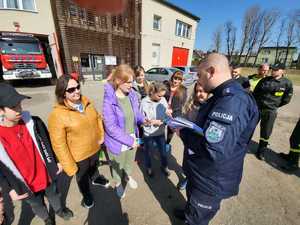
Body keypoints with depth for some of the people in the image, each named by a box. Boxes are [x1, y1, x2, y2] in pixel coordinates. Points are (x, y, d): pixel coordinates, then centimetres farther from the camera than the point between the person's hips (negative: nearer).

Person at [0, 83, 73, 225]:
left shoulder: (34, 122, -17)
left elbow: (47, 144, -4)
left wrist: (56, 162, 1)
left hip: (47, 176, 1)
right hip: (26, 186, -1)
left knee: (54, 195, 28)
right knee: (37, 205, 27)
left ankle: (60, 209, 58)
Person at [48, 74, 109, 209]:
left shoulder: (86, 102, -9)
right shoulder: (57, 115, -26)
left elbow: (97, 117, 5)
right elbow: (59, 145, -22)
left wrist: (101, 135, -1)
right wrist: (69, 166, -18)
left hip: (94, 148, 5)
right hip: (78, 156, -4)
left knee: (94, 166, 34)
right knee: (82, 178, 25)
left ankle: (96, 179, 67)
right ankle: (87, 196, 55)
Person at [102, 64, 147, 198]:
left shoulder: (133, 94, -9)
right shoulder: (109, 100, -26)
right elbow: (111, 127, -25)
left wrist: (143, 119, -13)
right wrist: (129, 140, -23)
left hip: (132, 138, 5)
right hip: (117, 142, -4)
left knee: (130, 161, 30)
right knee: (118, 166, 24)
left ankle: (128, 176, 62)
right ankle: (118, 183, 56)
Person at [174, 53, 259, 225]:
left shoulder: (232, 102, -34)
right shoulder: (225, 96, 3)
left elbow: (213, 151, -38)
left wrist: (183, 132, -24)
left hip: (212, 182, -9)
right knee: (193, 199, 36)